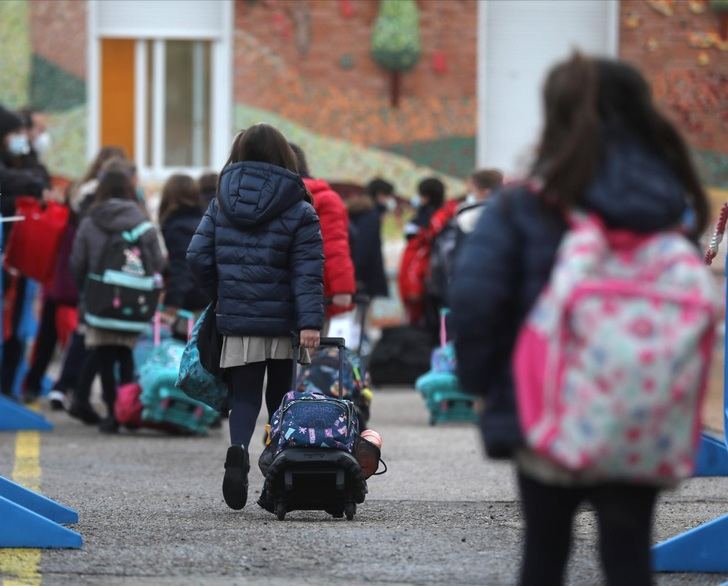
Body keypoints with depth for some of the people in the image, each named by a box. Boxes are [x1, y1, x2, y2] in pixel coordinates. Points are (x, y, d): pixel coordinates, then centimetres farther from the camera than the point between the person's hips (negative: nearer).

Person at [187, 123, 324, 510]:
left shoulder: (221, 204, 4)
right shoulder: (298, 211, -4)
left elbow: (198, 258, 2)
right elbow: (308, 273, -11)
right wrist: (311, 322, -16)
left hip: (236, 321, 1)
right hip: (283, 325, -1)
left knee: (245, 397, 6)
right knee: (282, 400, 12)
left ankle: (239, 448, -24)